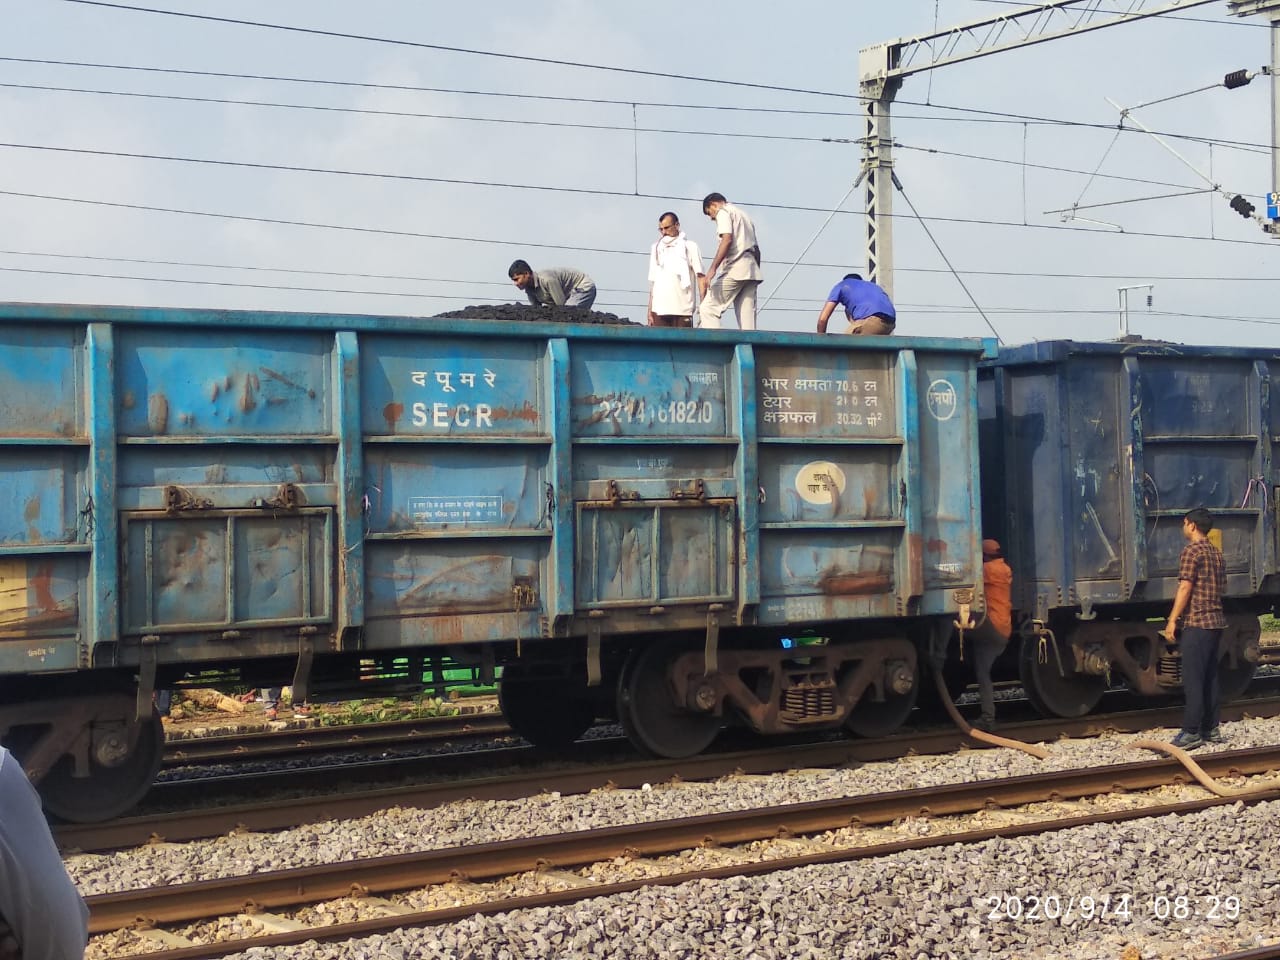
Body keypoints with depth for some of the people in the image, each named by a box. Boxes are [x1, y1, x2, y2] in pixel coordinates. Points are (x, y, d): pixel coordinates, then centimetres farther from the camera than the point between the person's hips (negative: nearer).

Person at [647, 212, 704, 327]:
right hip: (659, 310, 3)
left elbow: (700, 278, 1)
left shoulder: (690, 247, 5)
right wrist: (649, 311, 9)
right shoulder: (656, 248, 16)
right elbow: (652, 282, 16)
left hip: (682, 309, -3)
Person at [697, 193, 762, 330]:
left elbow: (727, 239, -14)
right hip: (752, 271, 8)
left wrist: (712, 268, -20)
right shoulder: (744, 215, 29)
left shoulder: (723, 212, 3)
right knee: (747, 317, 1)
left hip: (734, 269, -8)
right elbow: (756, 249, 24)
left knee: (708, 309, -10)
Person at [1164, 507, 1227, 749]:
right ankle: (1211, 728, 15)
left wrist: (1172, 620, -14)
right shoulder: (1217, 553, 16)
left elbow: (1185, 588, -16)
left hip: (1197, 623, -9)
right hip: (1216, 621, 9)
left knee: (1193, 679, -8)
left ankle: (1191, 732, -8)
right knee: (1210, 677, 12)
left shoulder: (1191, 551, -11)